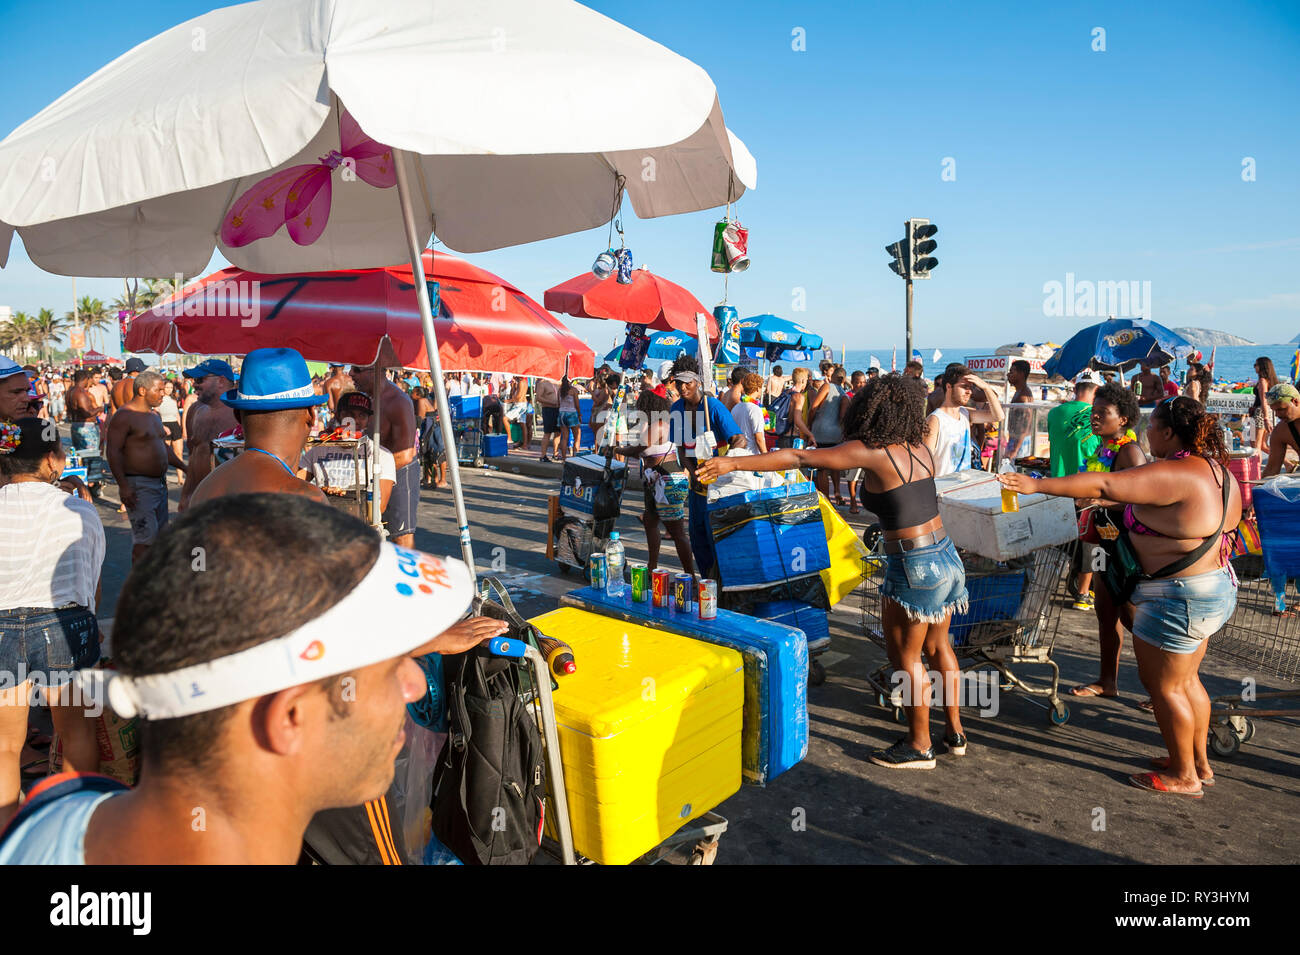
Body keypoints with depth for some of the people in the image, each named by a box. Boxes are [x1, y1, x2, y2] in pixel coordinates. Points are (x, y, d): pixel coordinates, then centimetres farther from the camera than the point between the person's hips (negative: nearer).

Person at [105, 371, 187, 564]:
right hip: (138, 486, -9)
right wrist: (123, 485, -24)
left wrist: (184, 467, 22)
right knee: (145, 535, -12)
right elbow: (113, 452, -18)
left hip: (159, 482, 9)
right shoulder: (124, 416, -13)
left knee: (160, 532, 13)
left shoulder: (155, 415, 15)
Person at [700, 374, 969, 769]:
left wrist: (733, 463, -14)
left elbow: (798, 457, -16)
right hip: (948, 558, 8)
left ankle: (920, 746, 22)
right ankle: (955, 733, 36)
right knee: (937, 647, 22)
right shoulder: (920, 448, 5)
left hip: (916, 568, -8)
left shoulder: (870, 451, -15)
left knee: (905, 657, 8)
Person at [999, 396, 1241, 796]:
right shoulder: (1218, 471, 6)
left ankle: (1184, 775, 19)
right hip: (1215, 587, 10)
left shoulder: (1175, 475, -25)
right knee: (1184, 680, 22)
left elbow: (1105, 485, -31)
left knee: (1163, 685, 6)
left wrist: (1037, 485, -30)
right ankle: (1199, 761, 35)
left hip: (1178, 598, -10)